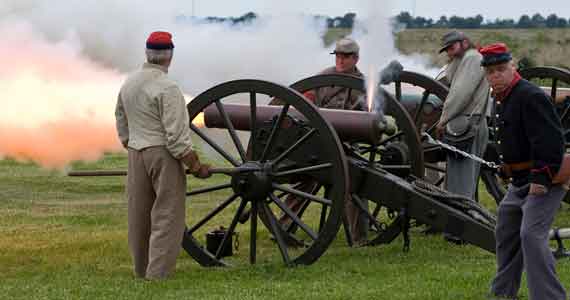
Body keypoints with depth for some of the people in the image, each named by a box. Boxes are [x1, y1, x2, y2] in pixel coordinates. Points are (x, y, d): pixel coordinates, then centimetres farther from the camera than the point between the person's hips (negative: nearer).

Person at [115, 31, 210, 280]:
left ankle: (142, 269, 25)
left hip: (136, 155, 7)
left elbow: (122, 127, 16)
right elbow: (176, 137, -19)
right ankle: (158, 275, -9)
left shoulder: (128, 84, 7)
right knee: (167, 217, -4)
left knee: (140, 214, 15)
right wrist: (196, 166, -11)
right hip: (164, 156, -7)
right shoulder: (167, 88, -16)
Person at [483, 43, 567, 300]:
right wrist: (506, 169, 20)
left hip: (543, 181, -11)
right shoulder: (502, 99, 12)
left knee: (532, 235, -21)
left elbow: (551, 140, -26)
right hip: (520, 181, 11)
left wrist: (542, 177, -28)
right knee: (506, 232, 19)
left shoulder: (531, 97, -19)